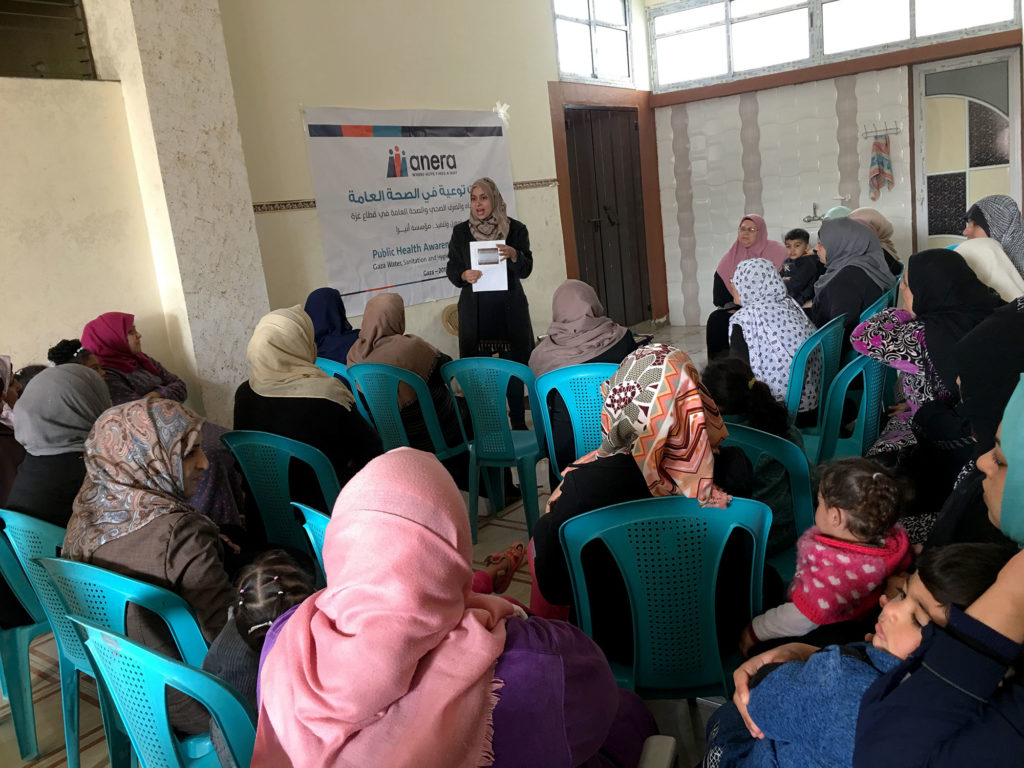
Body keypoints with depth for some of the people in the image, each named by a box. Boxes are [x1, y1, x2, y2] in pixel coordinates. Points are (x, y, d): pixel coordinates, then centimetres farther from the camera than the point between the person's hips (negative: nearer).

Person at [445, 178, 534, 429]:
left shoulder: (515, 229, 2)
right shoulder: (460, 232, 6)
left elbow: (526, 270, -1)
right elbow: (452, 270, 9)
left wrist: (514, 255, -21)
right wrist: (464, 275, -13)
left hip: (510, 309, 0)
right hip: (475, 311, 1)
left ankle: (518, 422, 18)